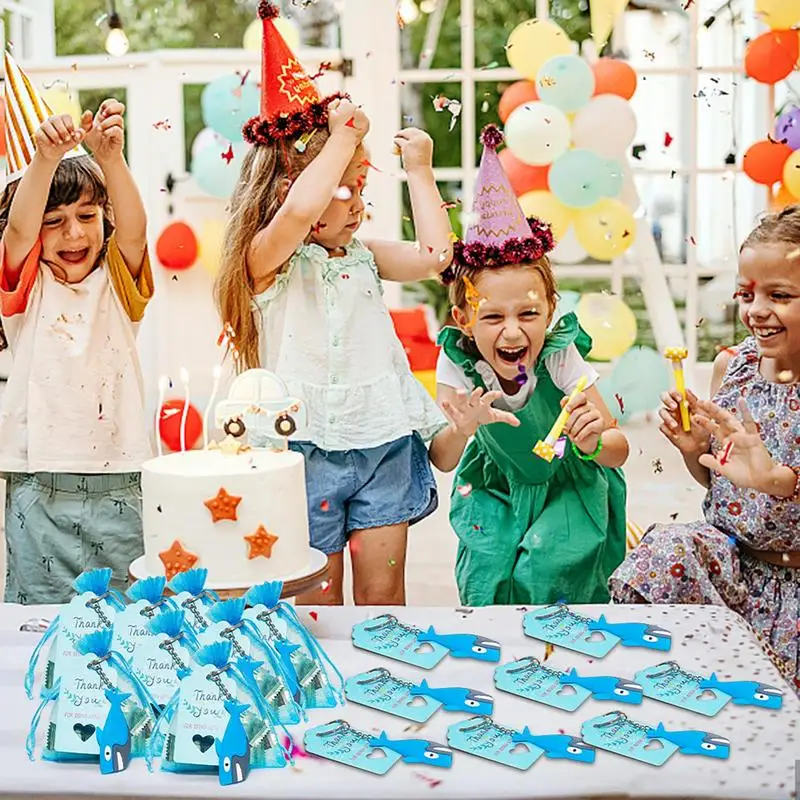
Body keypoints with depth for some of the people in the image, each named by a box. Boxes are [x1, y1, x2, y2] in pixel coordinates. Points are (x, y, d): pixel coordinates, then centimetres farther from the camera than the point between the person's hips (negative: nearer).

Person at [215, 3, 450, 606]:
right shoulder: (268, 259, -8)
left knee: (382, 590, 10)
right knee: (316, 598, 7)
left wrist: (420, 172, 3)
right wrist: (344, 137, -19)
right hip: (308, 447, -4)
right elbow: (299, 210, -29)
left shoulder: (364, 257, 10)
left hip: (383, 441, 5)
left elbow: (435, 255, 0)